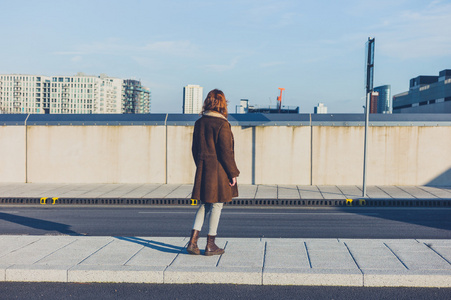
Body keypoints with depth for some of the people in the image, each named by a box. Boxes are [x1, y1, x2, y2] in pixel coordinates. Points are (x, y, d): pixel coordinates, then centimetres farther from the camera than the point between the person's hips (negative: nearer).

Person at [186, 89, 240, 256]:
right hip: (219, 171, -6)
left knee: (205, 204, 15)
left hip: (203, 170, 6)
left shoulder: (199, 123, 6)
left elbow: (195, 149, 12)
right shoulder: (222, 124, -14)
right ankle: (210, 245, 11)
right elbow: (226, 152, -16)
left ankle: (193, 241, 8)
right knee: (216, 205, 4)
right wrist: (233, 173, -8)